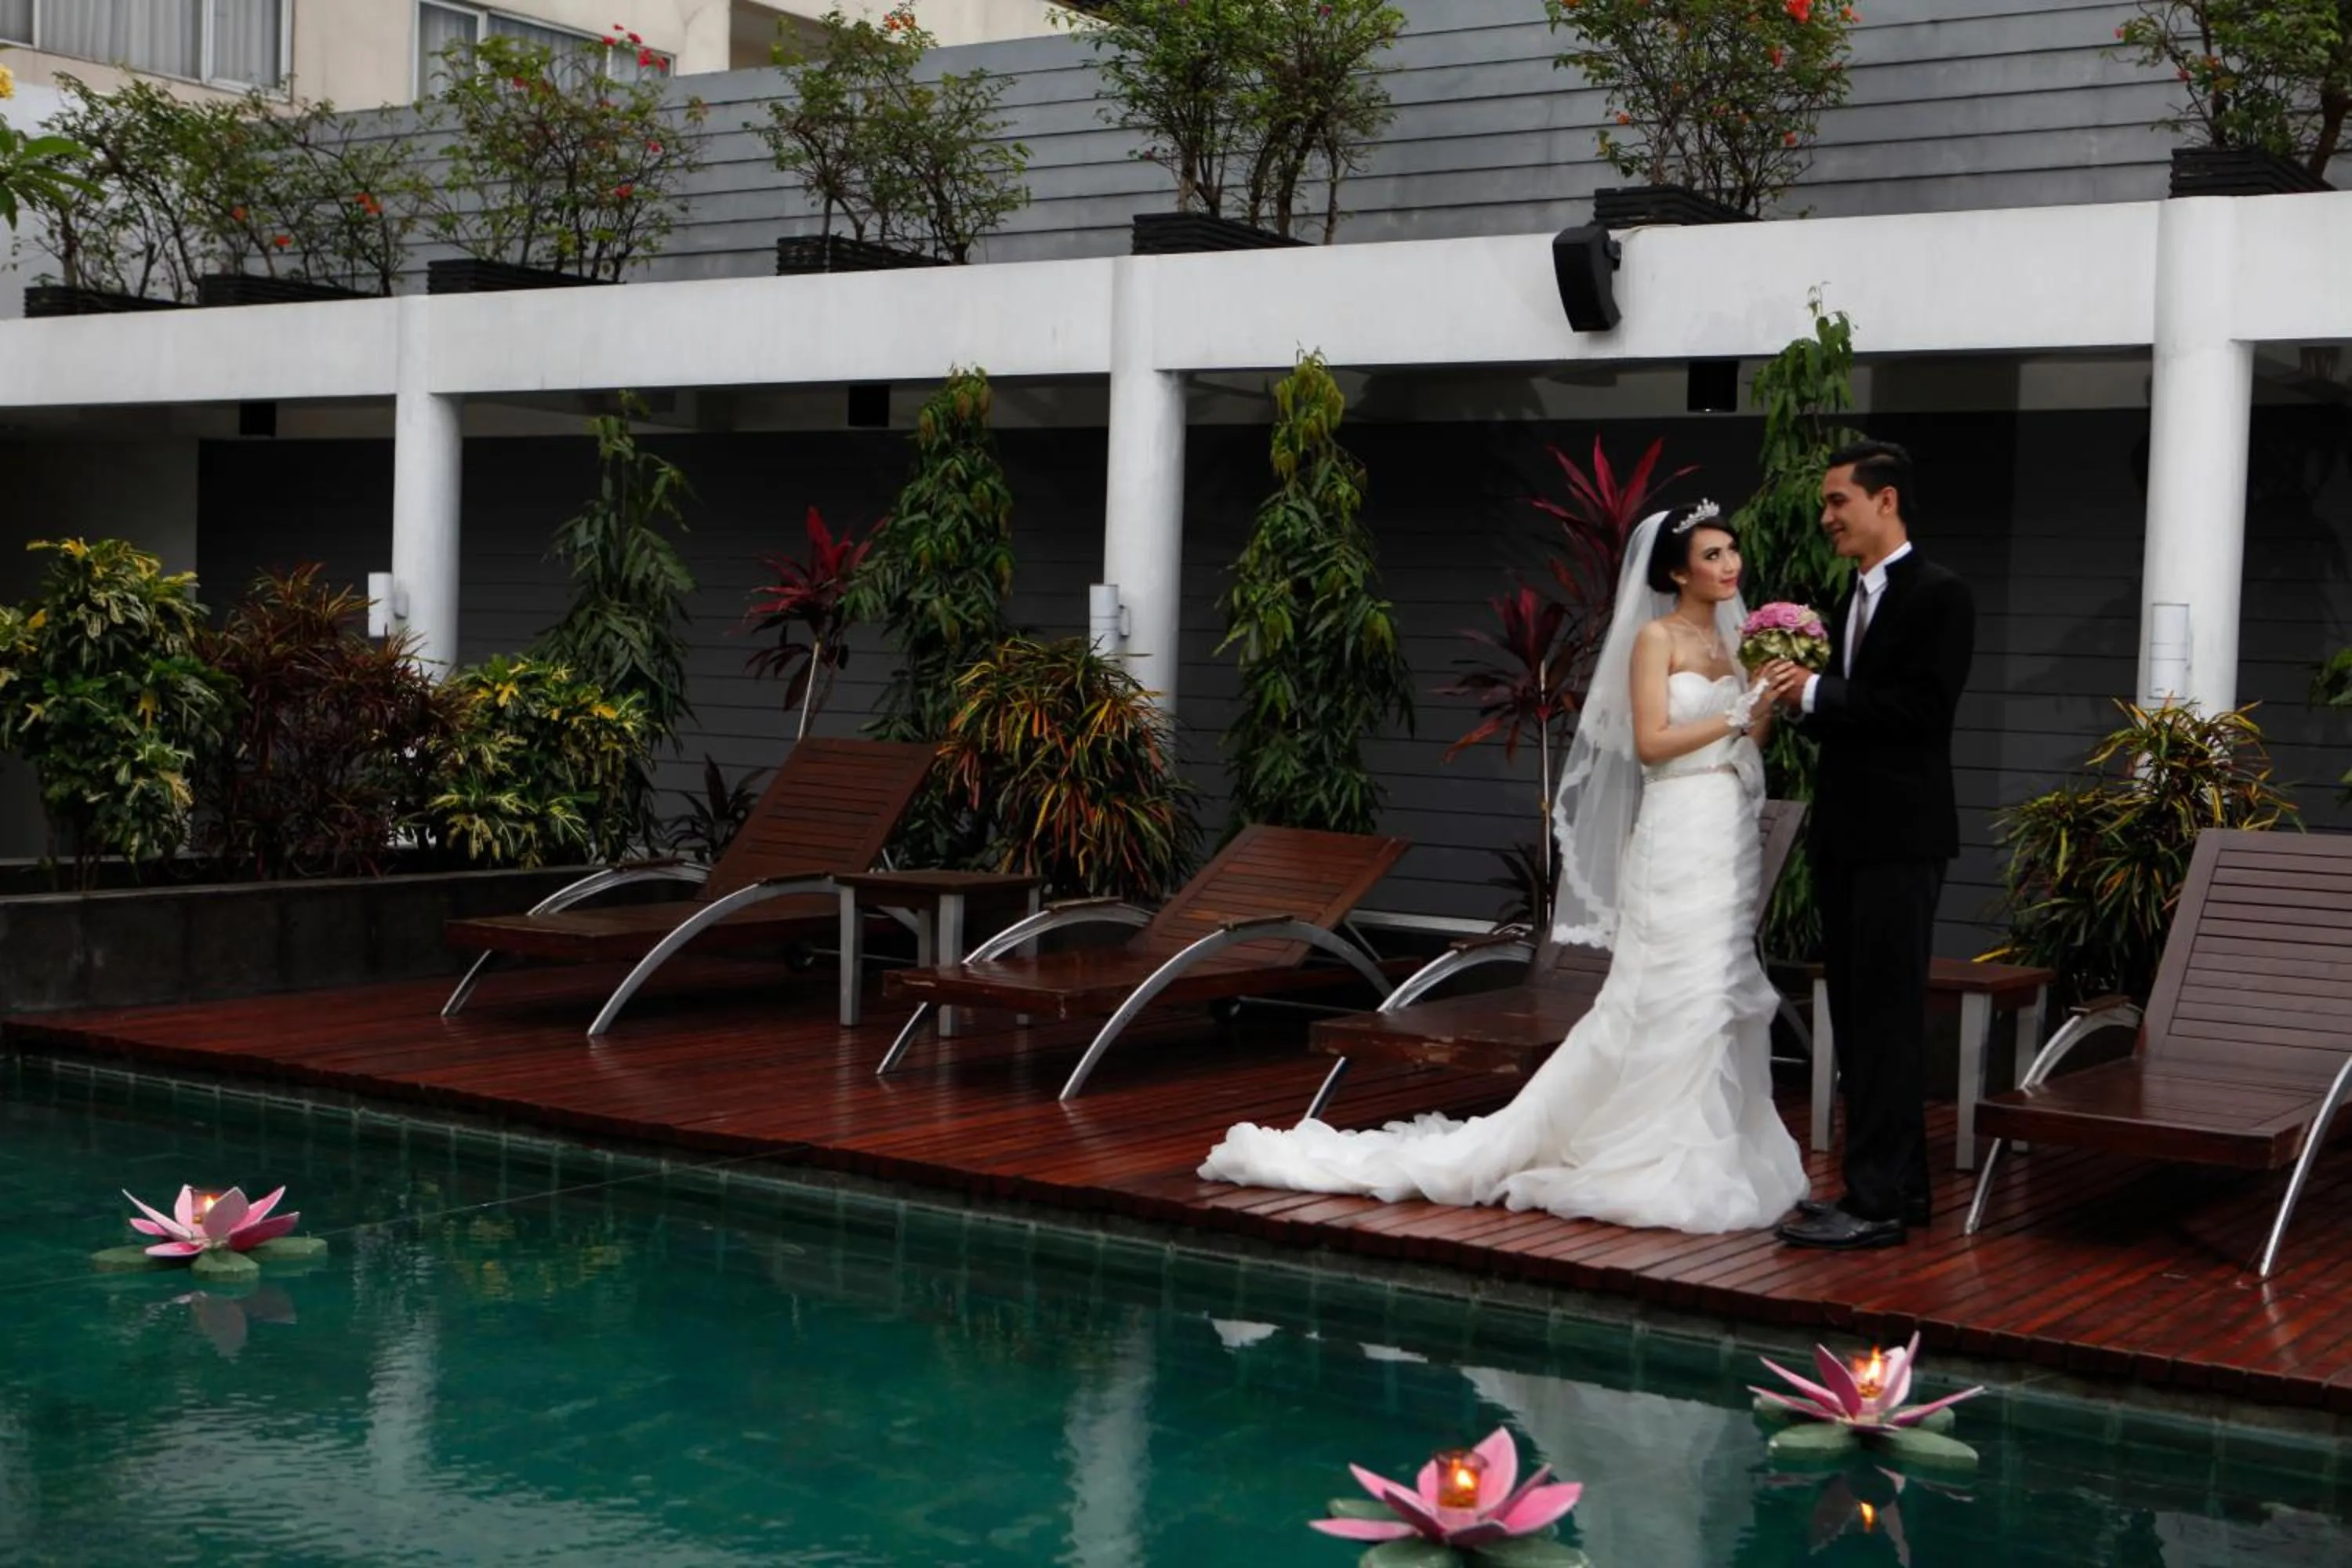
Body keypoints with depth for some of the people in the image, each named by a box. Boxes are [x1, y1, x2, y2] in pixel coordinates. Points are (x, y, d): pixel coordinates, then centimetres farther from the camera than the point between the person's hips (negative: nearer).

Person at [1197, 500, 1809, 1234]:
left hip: (1732, 835, 8)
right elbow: (1651, 742, -15)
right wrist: (1737, 716, -15)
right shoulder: (1656, 638, -7)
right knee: (1669, 1001, -8)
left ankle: (1702, 1157, 14)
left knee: (1720, 1000, 8)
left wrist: (1768, 709, -2)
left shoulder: (1733, 640, 16)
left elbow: (1742, 740, 15)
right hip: (1679, 836, -8)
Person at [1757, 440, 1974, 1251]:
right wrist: (1798, 696, -1)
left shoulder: (1939, 595, -9)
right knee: (1857, 1019, 12)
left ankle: (1879, 1200, -5)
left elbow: (1922, 708, -19)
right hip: (1844, 834, 9)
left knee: (1887, 1017, -7)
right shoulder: (1850, 600, 17)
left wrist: (1817, 694, -15)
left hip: (1900, 839, -9)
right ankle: (1896, 1183, 20)